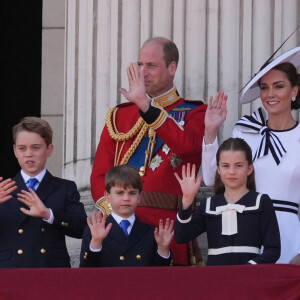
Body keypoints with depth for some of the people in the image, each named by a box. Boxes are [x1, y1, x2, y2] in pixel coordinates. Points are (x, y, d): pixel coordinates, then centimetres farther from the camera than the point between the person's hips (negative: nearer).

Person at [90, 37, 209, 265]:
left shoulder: (194, 113, 6)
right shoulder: (119, 116, 16)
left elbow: (187, 146, -17)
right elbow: (99, 175, 12)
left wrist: (146, 106, -21)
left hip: (168, 228, -3)